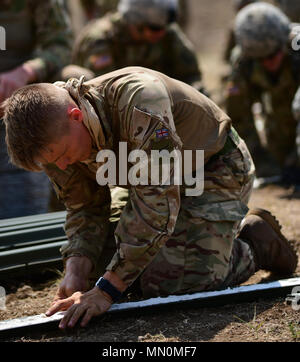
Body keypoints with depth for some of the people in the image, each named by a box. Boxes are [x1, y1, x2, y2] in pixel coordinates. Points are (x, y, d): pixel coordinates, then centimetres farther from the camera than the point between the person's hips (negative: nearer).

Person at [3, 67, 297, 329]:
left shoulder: (138, 100, -40)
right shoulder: (57, 138, -16)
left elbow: (156, 202, -41)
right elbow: (85, 209, -3)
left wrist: (107, 291, -41)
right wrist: (76, 273, -22)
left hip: (214, 169, -7)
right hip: (148, 178, 7)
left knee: (171, 284, -18)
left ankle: (255, 242, 6)